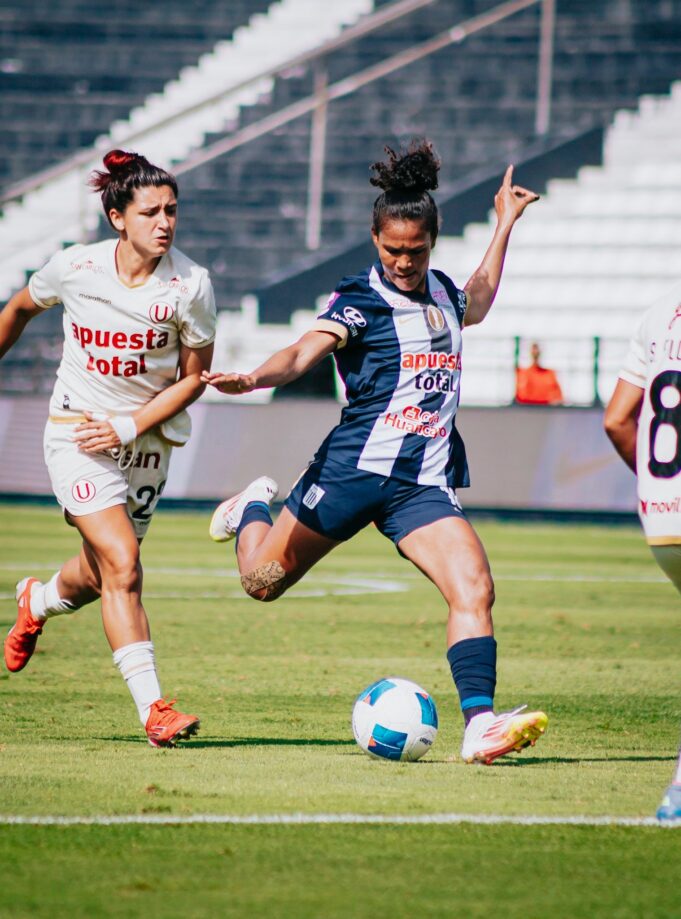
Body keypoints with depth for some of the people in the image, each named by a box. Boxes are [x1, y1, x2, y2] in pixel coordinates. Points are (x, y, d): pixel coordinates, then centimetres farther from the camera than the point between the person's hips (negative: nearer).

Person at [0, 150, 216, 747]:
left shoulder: (190, 285, -13)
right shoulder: (76, 268, -12)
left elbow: (193, 379, -5)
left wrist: (128, 427, -14)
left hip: (147, 438, 2)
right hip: (77, 431, -2)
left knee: (99, 576, 14)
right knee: (122, 565, -18)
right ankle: (153, 709, -18)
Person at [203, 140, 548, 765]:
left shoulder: (441, 292, 14)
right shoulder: (361, 299, -6)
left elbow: (475, 307, 41)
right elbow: (306, 352, -23)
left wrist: (505, 224, 40)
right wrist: (252, 379, -44)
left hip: (424, 485, 4)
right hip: (356, 470, -4)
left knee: (474, 590, -18)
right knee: (262, 581, 9)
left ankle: (480, 725, -22)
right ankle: (254, 508, 43)